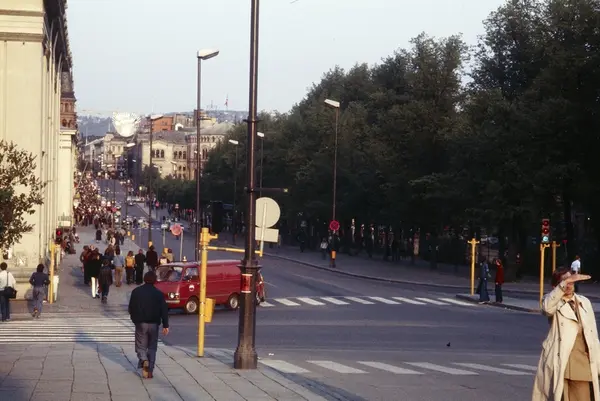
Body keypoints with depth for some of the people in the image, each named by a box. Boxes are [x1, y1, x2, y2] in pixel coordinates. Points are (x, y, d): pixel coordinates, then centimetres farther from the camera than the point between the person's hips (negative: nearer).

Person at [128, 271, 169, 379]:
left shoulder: (136, 292, -2)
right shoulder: (158, 293, -4)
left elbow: (131, 308, 5)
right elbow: (164, 311, -6)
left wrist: (134, 319, 21)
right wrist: (165, 325, -3)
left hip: (141, 323, 0)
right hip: (154, 324, 0)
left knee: (141, 346, 8)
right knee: (152, 347, 11)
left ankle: (144, 360, -23)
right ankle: (150, 370, 6)